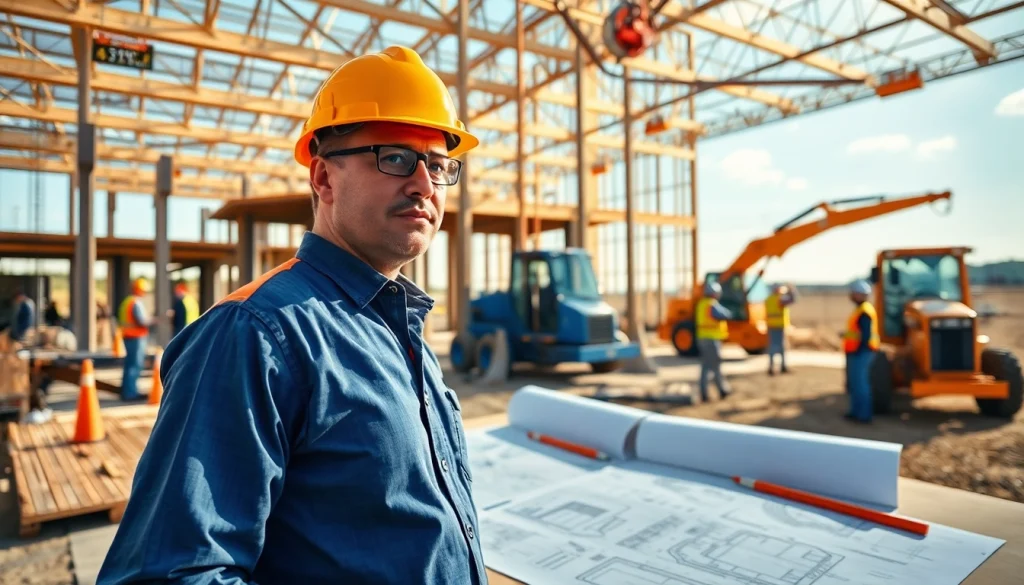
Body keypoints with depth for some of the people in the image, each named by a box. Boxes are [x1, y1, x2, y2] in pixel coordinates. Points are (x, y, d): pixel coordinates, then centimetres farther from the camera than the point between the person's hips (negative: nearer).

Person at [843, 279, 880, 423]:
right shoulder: (860, 309, 14)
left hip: (861, 353, -11)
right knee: (854, 382, 16)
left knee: (859, 382, -6)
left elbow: (866, 335, -22)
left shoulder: (864, 312, -18)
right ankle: (856, 411, 25)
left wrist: (859, 352, -22)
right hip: (856, 352, 11)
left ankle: (864, 414, -1)